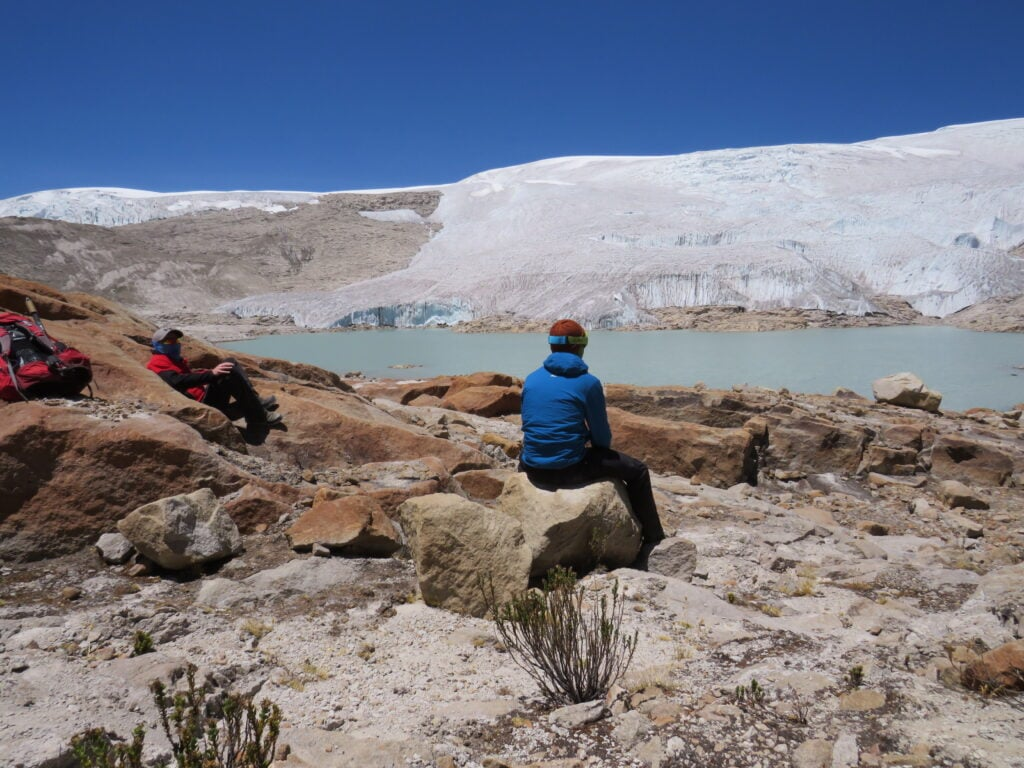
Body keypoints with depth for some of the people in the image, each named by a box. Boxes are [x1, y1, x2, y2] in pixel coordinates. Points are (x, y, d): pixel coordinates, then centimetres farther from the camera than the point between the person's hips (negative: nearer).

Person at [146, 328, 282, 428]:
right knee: (229, 371, -26)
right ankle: (258, 416, -24)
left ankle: (255, 402, -7)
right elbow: (178, 381, -23)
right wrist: (210, 374, -30)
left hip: (205, 396, 10)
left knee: (230, 363, 4)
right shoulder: (158, 363, -4)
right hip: (202, 404, -10)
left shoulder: (174, 360, 29)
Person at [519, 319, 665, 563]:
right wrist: (601, 447, 22)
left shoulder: (531, 379, 6)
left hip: (533, 470, 5)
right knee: (637, 471, 14)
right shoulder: (588, 382, -8)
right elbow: (602, 436, -3)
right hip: (570, 469, -4)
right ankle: (653, 540, 20)